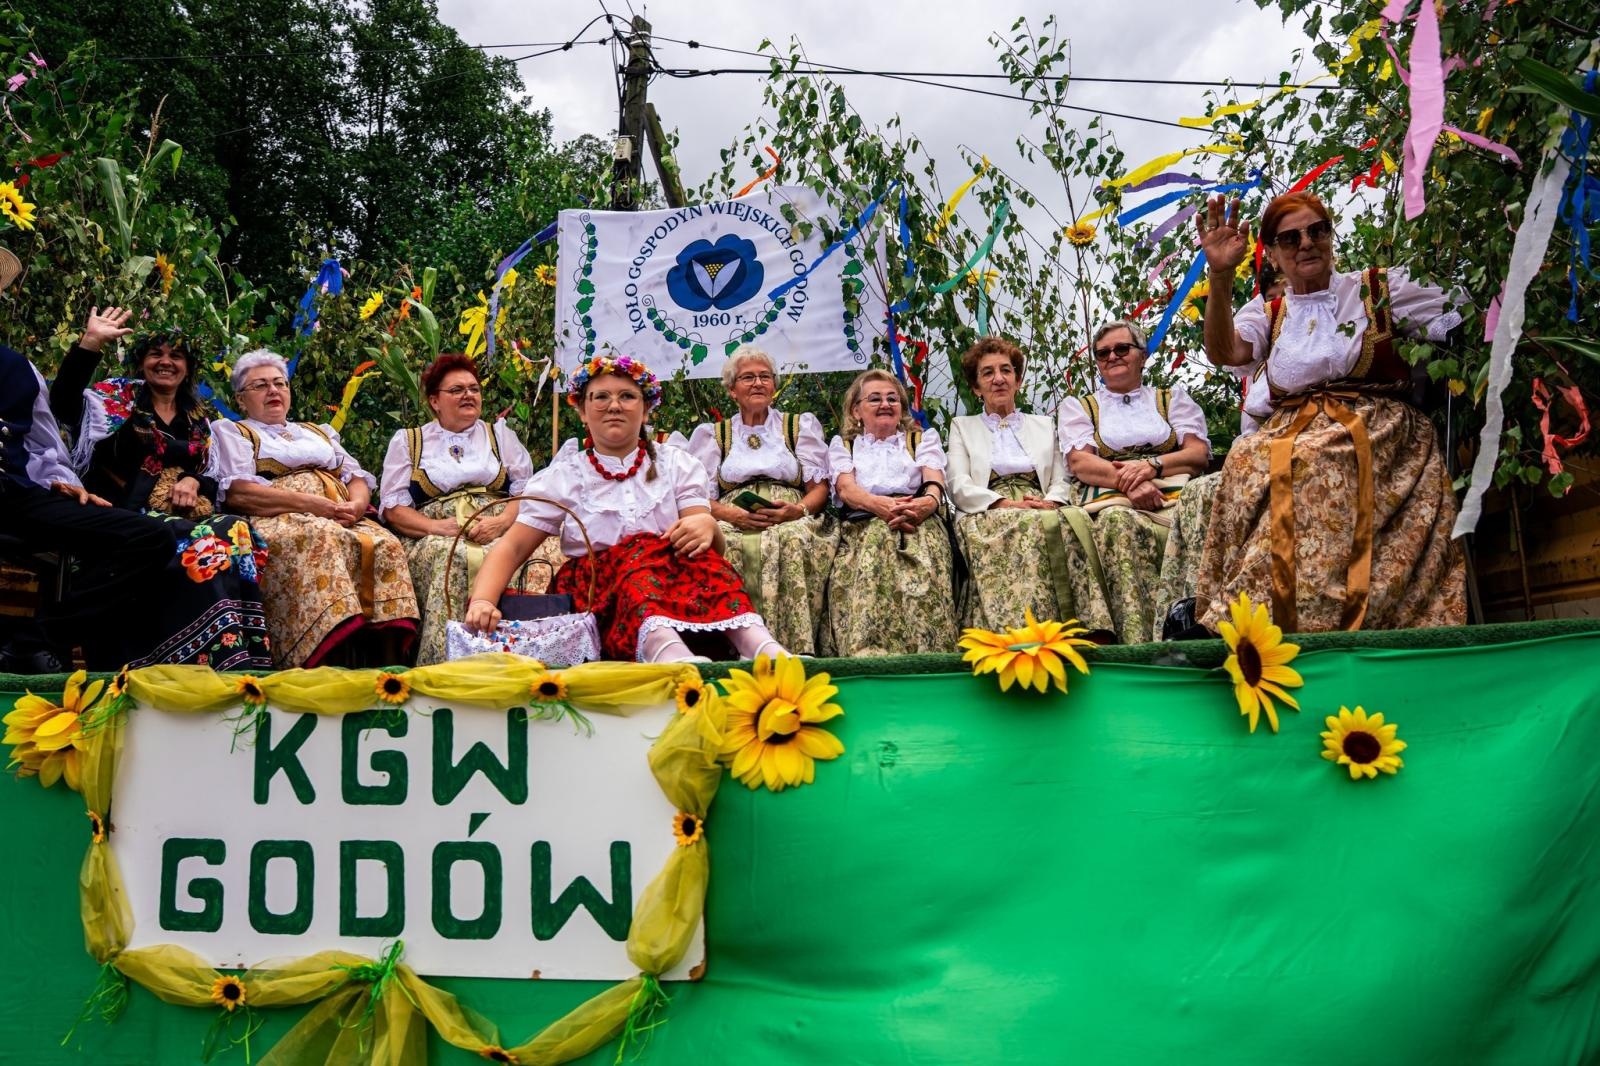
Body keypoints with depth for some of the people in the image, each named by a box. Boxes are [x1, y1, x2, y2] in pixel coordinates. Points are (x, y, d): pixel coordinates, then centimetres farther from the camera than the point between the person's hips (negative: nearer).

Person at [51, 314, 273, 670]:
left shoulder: (198, 420, 21)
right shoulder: (120, 397, 10)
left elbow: (213, 477, 18)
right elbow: (63, 404, -9)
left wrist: (193, 481, -6)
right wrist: (90, 342, -14)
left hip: (186, 516, 4)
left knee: (238, 535, -30)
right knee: (202, 548, -35)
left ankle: (245, 658, -32)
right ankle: (222, 658, -35)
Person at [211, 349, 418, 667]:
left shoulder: (319, 432, 33)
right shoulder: (230, 432, 18)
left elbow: (358, 478, 21)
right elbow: (238, 492, -1)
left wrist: (356, 504, -5)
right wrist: (309, 503, -13)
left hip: (342, 520, 5)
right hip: (277, 521, -4)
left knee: (385, 545, -29)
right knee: (319, 538, -40)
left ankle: (387, 665, -39)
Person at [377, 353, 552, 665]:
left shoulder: (500, 435, 22)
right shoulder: (407, 441, 18)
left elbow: (526, 490, 11)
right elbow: (393, 506, 8)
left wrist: (502, 521, -11)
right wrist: (436, 526, -11)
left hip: (498, 535, 1)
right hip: (437, 540, -1)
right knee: (452, 558, -36)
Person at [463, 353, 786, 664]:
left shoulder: (677, 464, 13)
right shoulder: (563, 476, 12)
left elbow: (714, 545, 0)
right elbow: (513, 546, 3)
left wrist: (707, 526, -25)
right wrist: (482, 601, -17)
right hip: (595, 601, -1)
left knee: (692, 544, -29)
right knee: (648, 550, -31)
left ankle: (753, 641, -53)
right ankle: (666, 649, -62)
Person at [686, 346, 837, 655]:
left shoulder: (801, 425, 23)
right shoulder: (712, 433, 23)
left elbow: (820, 487, 12)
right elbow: (701, 499, 10)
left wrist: (798, 509, -12)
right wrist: (732, 514, -12)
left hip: (792, 521, 0)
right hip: (734, 522, 0)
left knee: (793, 539, -38)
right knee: (730, 547, -37)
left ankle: (798, 649, -43)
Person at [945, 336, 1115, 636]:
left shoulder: (1044, 425, 29)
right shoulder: (962, 426, 22)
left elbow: (1061, 480, 18)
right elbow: (958, 485, 6)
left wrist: (1051, 502, -8)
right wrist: (1006, 503, -12)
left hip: (1041, 509, 2)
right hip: (989, 515, -2)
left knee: (1072, 519, -36)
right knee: (1030, 525, -39)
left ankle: (1089, 630, -45)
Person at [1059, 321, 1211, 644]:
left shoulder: (1172, 398, 28)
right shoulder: (1078, 407, 25)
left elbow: (1199, 453, 12)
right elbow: (1079, 462, 6)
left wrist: (1151, 465, -9)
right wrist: (1128, 480, -15)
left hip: (1173, 495, 1)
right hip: (1111, 499, -1)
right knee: (1116, 521, -41)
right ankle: (1139, 641, -54)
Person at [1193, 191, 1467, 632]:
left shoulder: (1379, 288, 14)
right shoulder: (1266, 313, 17)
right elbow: (1223, 352, -6)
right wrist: (1220, 279, -18)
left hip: (1374, 434, -2)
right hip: (1289, 432, 2)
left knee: (1314, 463, -36)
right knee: (1250, 462, -32)